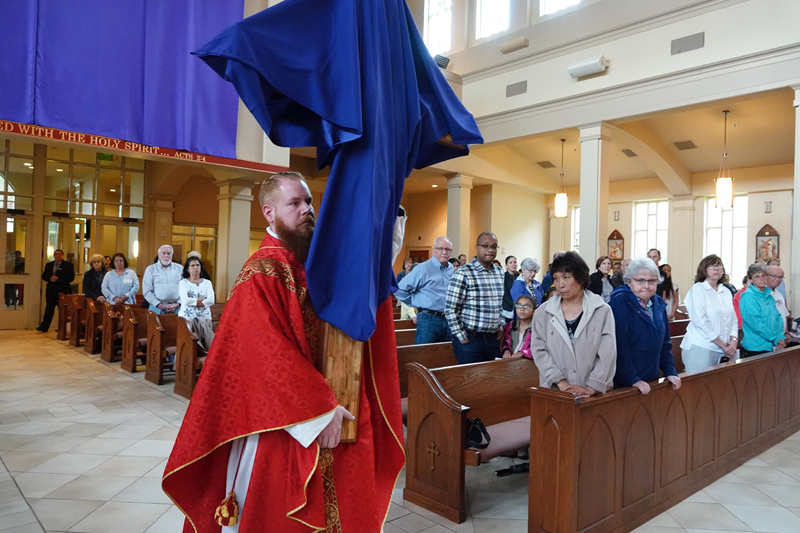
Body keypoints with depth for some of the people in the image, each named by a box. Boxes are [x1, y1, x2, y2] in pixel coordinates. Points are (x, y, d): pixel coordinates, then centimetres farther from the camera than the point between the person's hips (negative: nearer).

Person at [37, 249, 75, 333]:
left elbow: (71, 277, -11)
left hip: (62, 291, -5)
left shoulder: (68, 265, -3)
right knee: (49, 310, 8)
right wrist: (50, 278, -12)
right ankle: (44, 327, 11)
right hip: (50, 291, 5)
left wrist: (58, 278, -19)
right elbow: (44, 276, 10)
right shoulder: (49, 265, 14)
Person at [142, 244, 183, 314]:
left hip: (177, 307, 1)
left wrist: (178, 304, -7)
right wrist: (160, 306, -8)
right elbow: (147, 291, 1)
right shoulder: (151, 269, 7)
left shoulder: (180, 268, 11)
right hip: (158, 307, -1)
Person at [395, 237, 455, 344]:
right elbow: (400, 290, -7)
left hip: (448, 319, 6)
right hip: (428, 319, -6)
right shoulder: (423, 269, -9)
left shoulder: (452, 270, 10)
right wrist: (416, 303, 0)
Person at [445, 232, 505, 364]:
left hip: (493, 338, 6)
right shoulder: (464, 274, -12)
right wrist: (462, 337, -12)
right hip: (470, 339, -6)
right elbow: (450, 309, -14)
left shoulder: (500, 272, 8)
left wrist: (501, 326, 11)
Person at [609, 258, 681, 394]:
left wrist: (670, 372, 10)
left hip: (652, 381, 7)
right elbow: (619, 346, -20)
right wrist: (633, 380, -22)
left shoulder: (658, 304, 8)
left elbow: (665, 341, 16)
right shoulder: (619, 302, -15)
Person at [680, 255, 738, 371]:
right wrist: (722, 344, -12)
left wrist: (734, 341, -5)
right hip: (701, 348, -5)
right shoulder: (697, 289, -4)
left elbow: (733, 319, 13)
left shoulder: (726, 292, 15)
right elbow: (700, 321, -12)